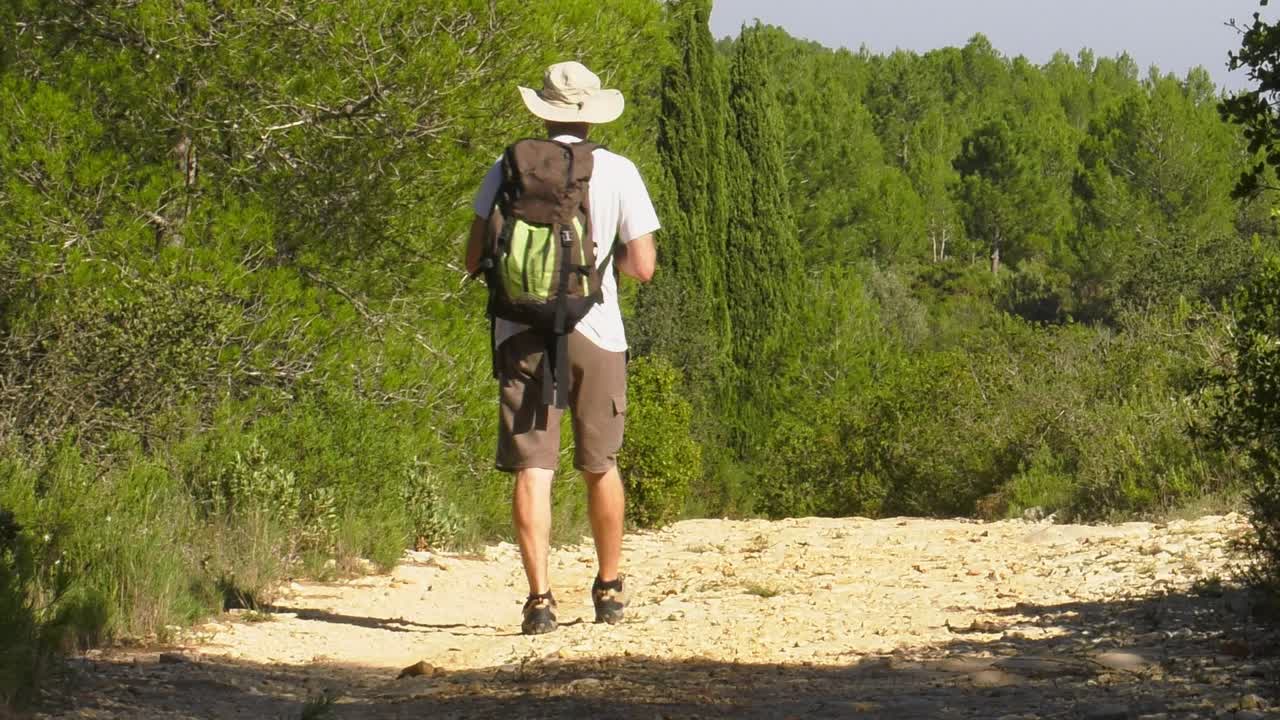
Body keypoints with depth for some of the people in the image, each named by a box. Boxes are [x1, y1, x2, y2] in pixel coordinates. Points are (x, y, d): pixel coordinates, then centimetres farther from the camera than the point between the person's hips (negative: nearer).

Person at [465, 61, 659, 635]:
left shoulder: (509, 170, 2)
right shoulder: (617, 172, 0)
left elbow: (475, 260, 2)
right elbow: (643, 267, 1)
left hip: (521, 333, 0)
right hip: (595, 332, 0)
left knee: (532, 469, -2)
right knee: (600, 465, 16)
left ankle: (539, 597, -13)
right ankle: (609, 589, 27)